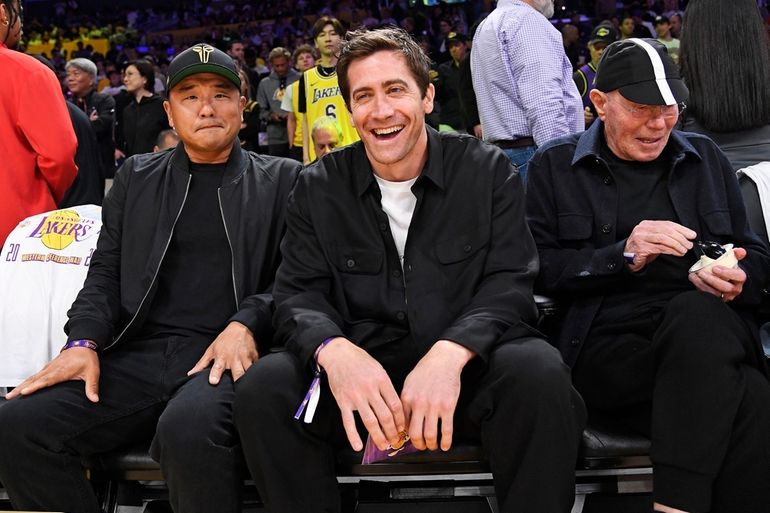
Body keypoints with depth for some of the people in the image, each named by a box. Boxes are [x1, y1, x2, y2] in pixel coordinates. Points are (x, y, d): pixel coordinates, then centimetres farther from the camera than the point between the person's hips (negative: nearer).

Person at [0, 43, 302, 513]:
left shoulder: (281, 180, 12)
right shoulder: (136, 176, 20)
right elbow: (106, 271, 17)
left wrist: (245, 324, -14)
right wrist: (83, 342, -2)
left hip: (226, 355, -3)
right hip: (139, 354, 4)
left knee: (189, 428, -38)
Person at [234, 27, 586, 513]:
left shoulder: (488, 169, 1)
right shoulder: (319, 186, 5)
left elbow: (509, 284, -6)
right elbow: (299, 294, 0)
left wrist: (450, 353, -28)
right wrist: (335, 351, -27)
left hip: (466, 363, -1)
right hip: (360, 370, 1)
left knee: (538, 372, -33)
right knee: (263, 387, -25)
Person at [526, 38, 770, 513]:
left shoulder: (705, 158, 22)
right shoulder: (555, 166, 13)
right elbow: (537, 269, 4)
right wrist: (623, 256, -10)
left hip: (708, 333, 3)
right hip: (608, 345, -3)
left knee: (698, 310, -37)